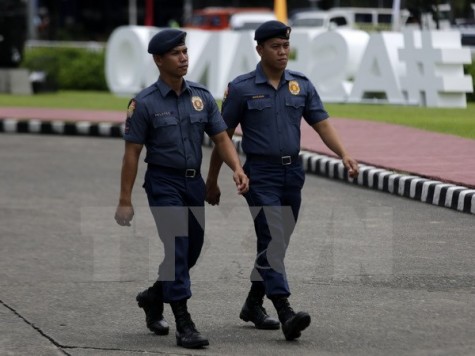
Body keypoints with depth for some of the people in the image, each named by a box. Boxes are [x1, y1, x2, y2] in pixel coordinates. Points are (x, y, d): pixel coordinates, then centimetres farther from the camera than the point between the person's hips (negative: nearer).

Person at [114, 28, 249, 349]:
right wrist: (125, 200, -10)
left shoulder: (202, 96, 3)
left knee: (192, 250, 13)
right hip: (164, 183, -5)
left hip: (194, 182, 5)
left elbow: (221, 137, 3)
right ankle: (184, 324, -11)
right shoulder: (145, 103, -9)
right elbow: (132, 153, -7)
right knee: (177, 248, -13)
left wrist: (237, 168, -16)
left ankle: (153, 296, 37)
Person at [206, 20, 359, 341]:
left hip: (293, 172, 5)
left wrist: (344, 155, -14)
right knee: (272, 242, -14)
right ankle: (286, 314, -20)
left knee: (276, 243, 13)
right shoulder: (241, 88, -4)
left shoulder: (302, 85, 7)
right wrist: (212, 181, 4)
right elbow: (223, 135, 2)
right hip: (261, 174, -5)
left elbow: (322, 124, 3)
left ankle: (253, 304, 29)